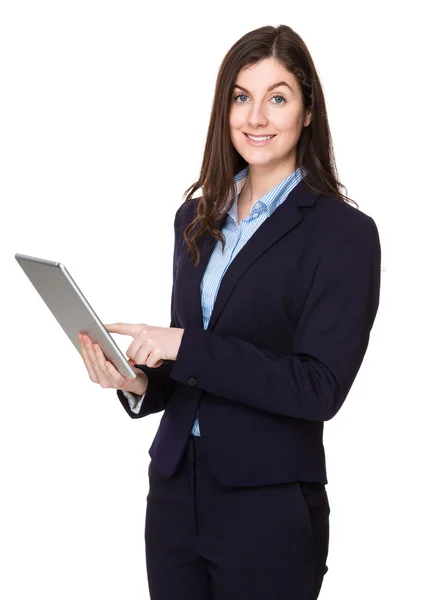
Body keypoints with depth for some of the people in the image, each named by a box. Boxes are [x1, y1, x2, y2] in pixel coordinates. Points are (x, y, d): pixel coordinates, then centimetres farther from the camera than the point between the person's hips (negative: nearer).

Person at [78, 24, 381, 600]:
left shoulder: (344, 232, -10)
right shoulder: (196, 219, 8)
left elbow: (319, 388, -17)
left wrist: (185, 346, -20)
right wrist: (139, 383, -8)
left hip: (268, 509, -5)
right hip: (174, 488, 5)